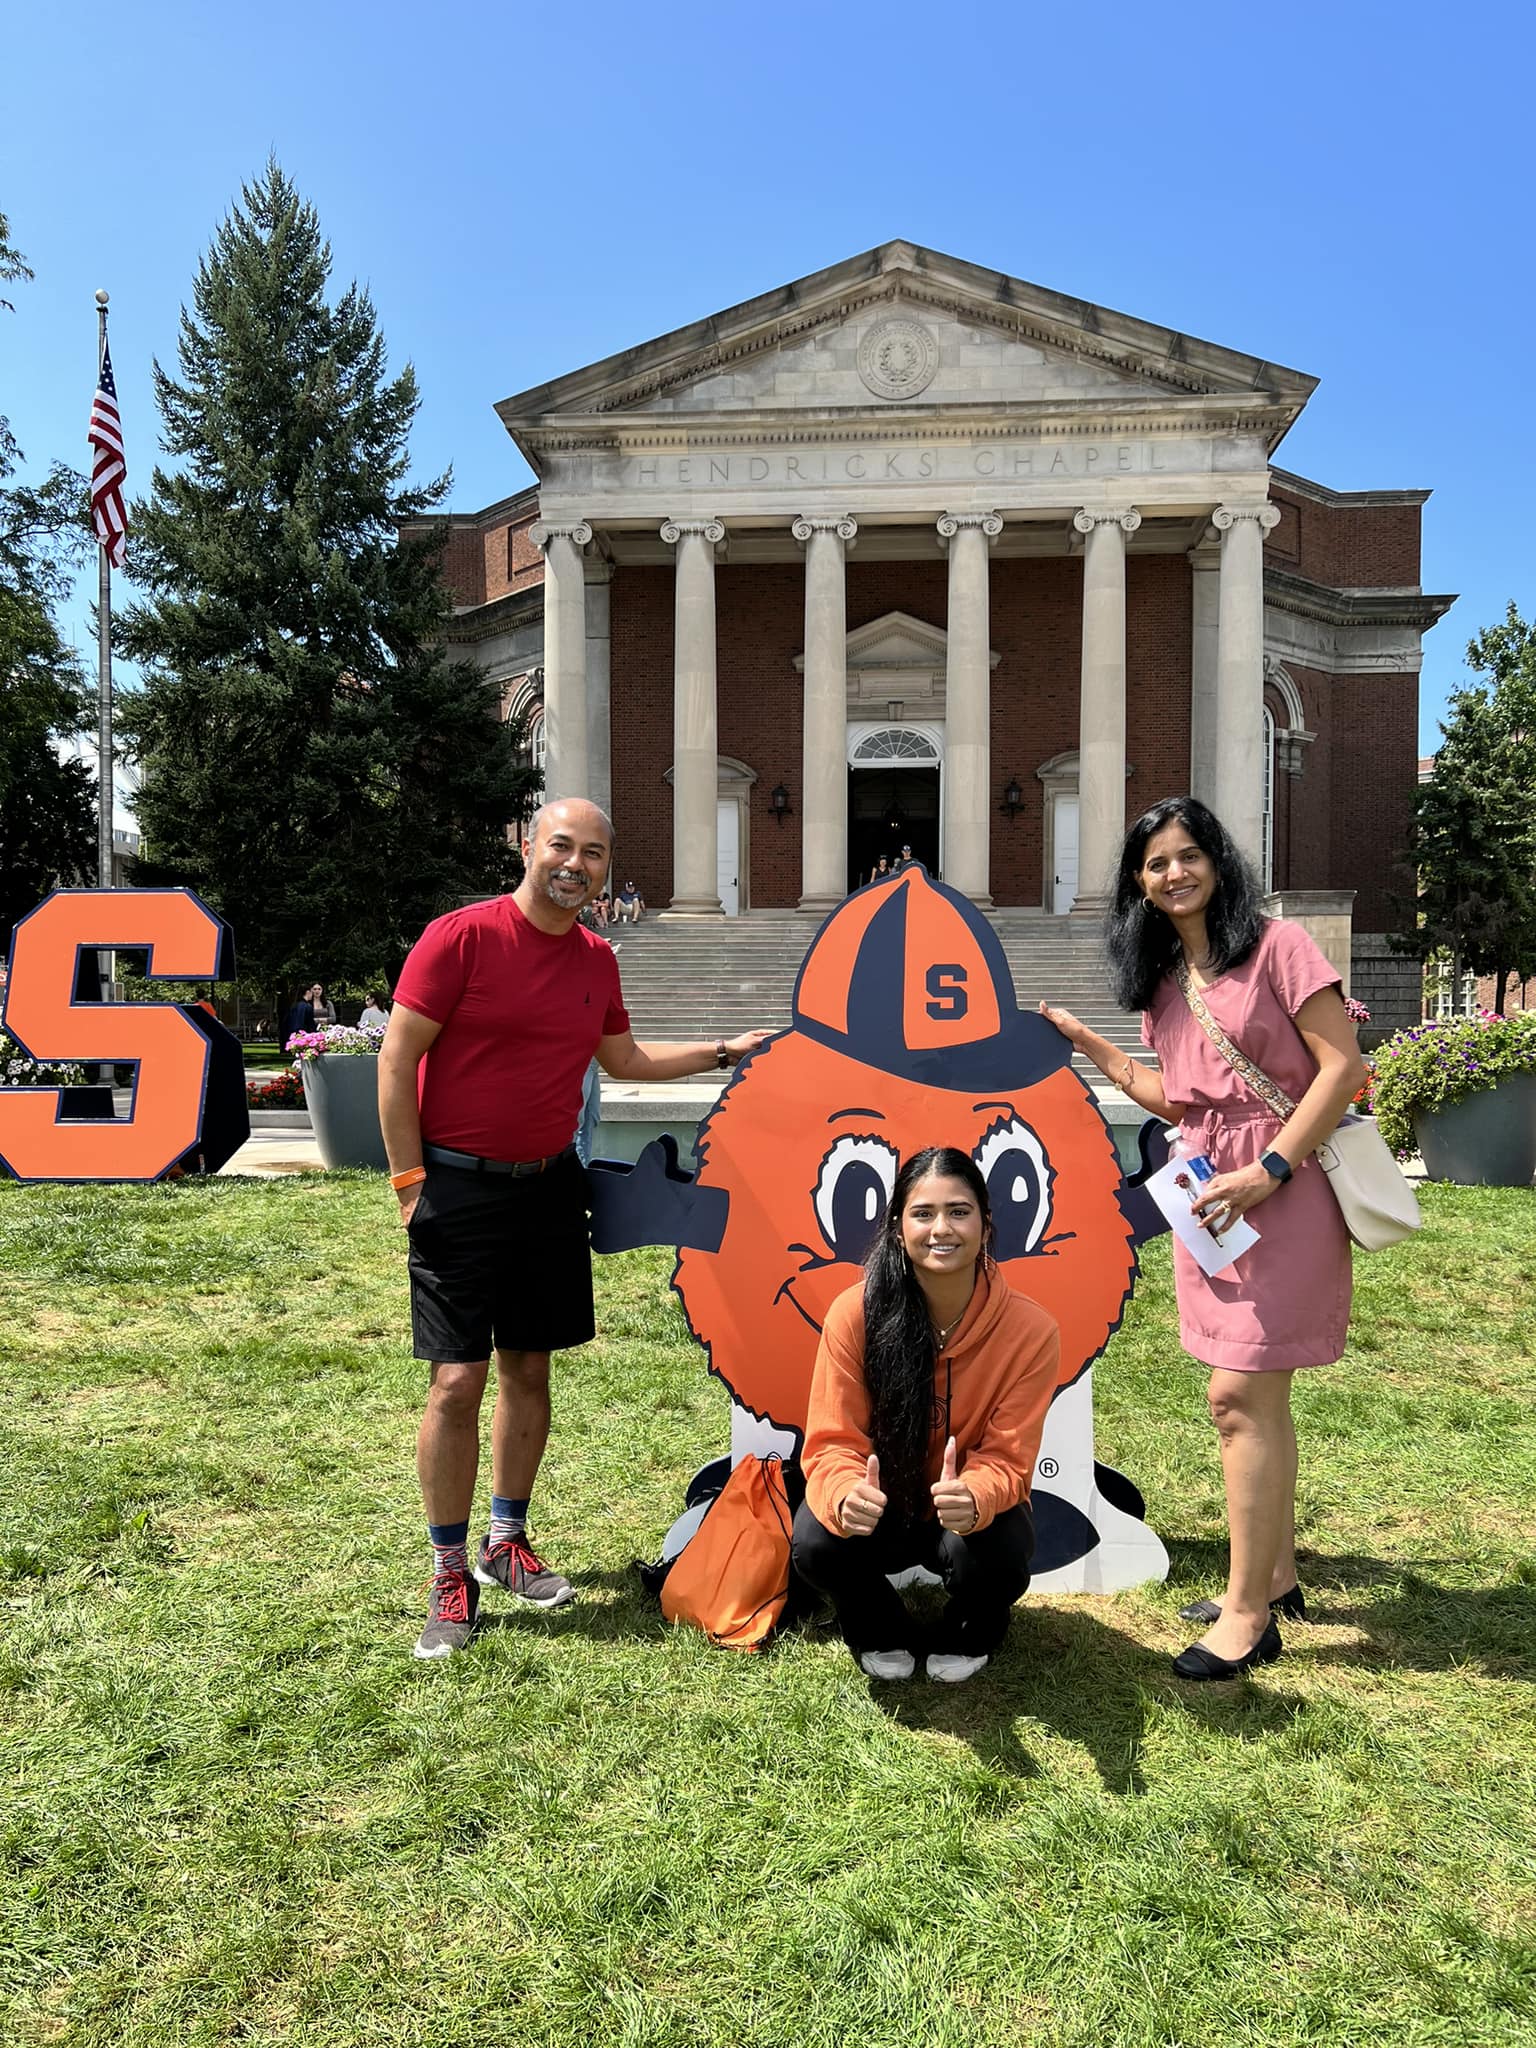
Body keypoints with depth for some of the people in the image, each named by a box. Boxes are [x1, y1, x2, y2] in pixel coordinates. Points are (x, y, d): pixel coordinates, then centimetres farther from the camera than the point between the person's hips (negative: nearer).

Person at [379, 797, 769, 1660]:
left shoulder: (597, 958, 6)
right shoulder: (461, 936, -11)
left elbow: (625, 1058, 21)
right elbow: (397, 1062, -10)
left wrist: (724, 1052, 19)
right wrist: (411, 1181, -11)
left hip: (549, 1184, 6)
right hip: (459, 1185, -5)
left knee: (529, 1369, 13)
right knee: (458, 1381, -4)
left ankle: (508, 1540, 30)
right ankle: (451, 1573, 12)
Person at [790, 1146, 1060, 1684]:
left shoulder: (1030, 1330, -20)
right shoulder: (855, 1313, -20)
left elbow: (1006, 1459, -17)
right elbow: (832, 1442, -17)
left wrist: (973, 1499, -41)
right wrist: (846, 1494, -41)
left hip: (973, 1516, 0)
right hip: (882, 1511, 0)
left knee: (995, 1556, -33)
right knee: (814, 1544, -30)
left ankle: (968, 1637, 8)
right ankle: (882, 1635, 8)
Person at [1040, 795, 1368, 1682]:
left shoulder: (1276, 945, -8)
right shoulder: (1163, 978, 13)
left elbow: (1343, 1066, -13)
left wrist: (1269, 1170, -18)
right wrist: (1091, 1046, 14)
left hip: (1282, 1186, -7)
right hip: (1207, 1190, 7)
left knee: (1240, 1395, -7)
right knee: (1258, 1394, 16)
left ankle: (1247, 1613, 5)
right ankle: (1276, 1572, 30)